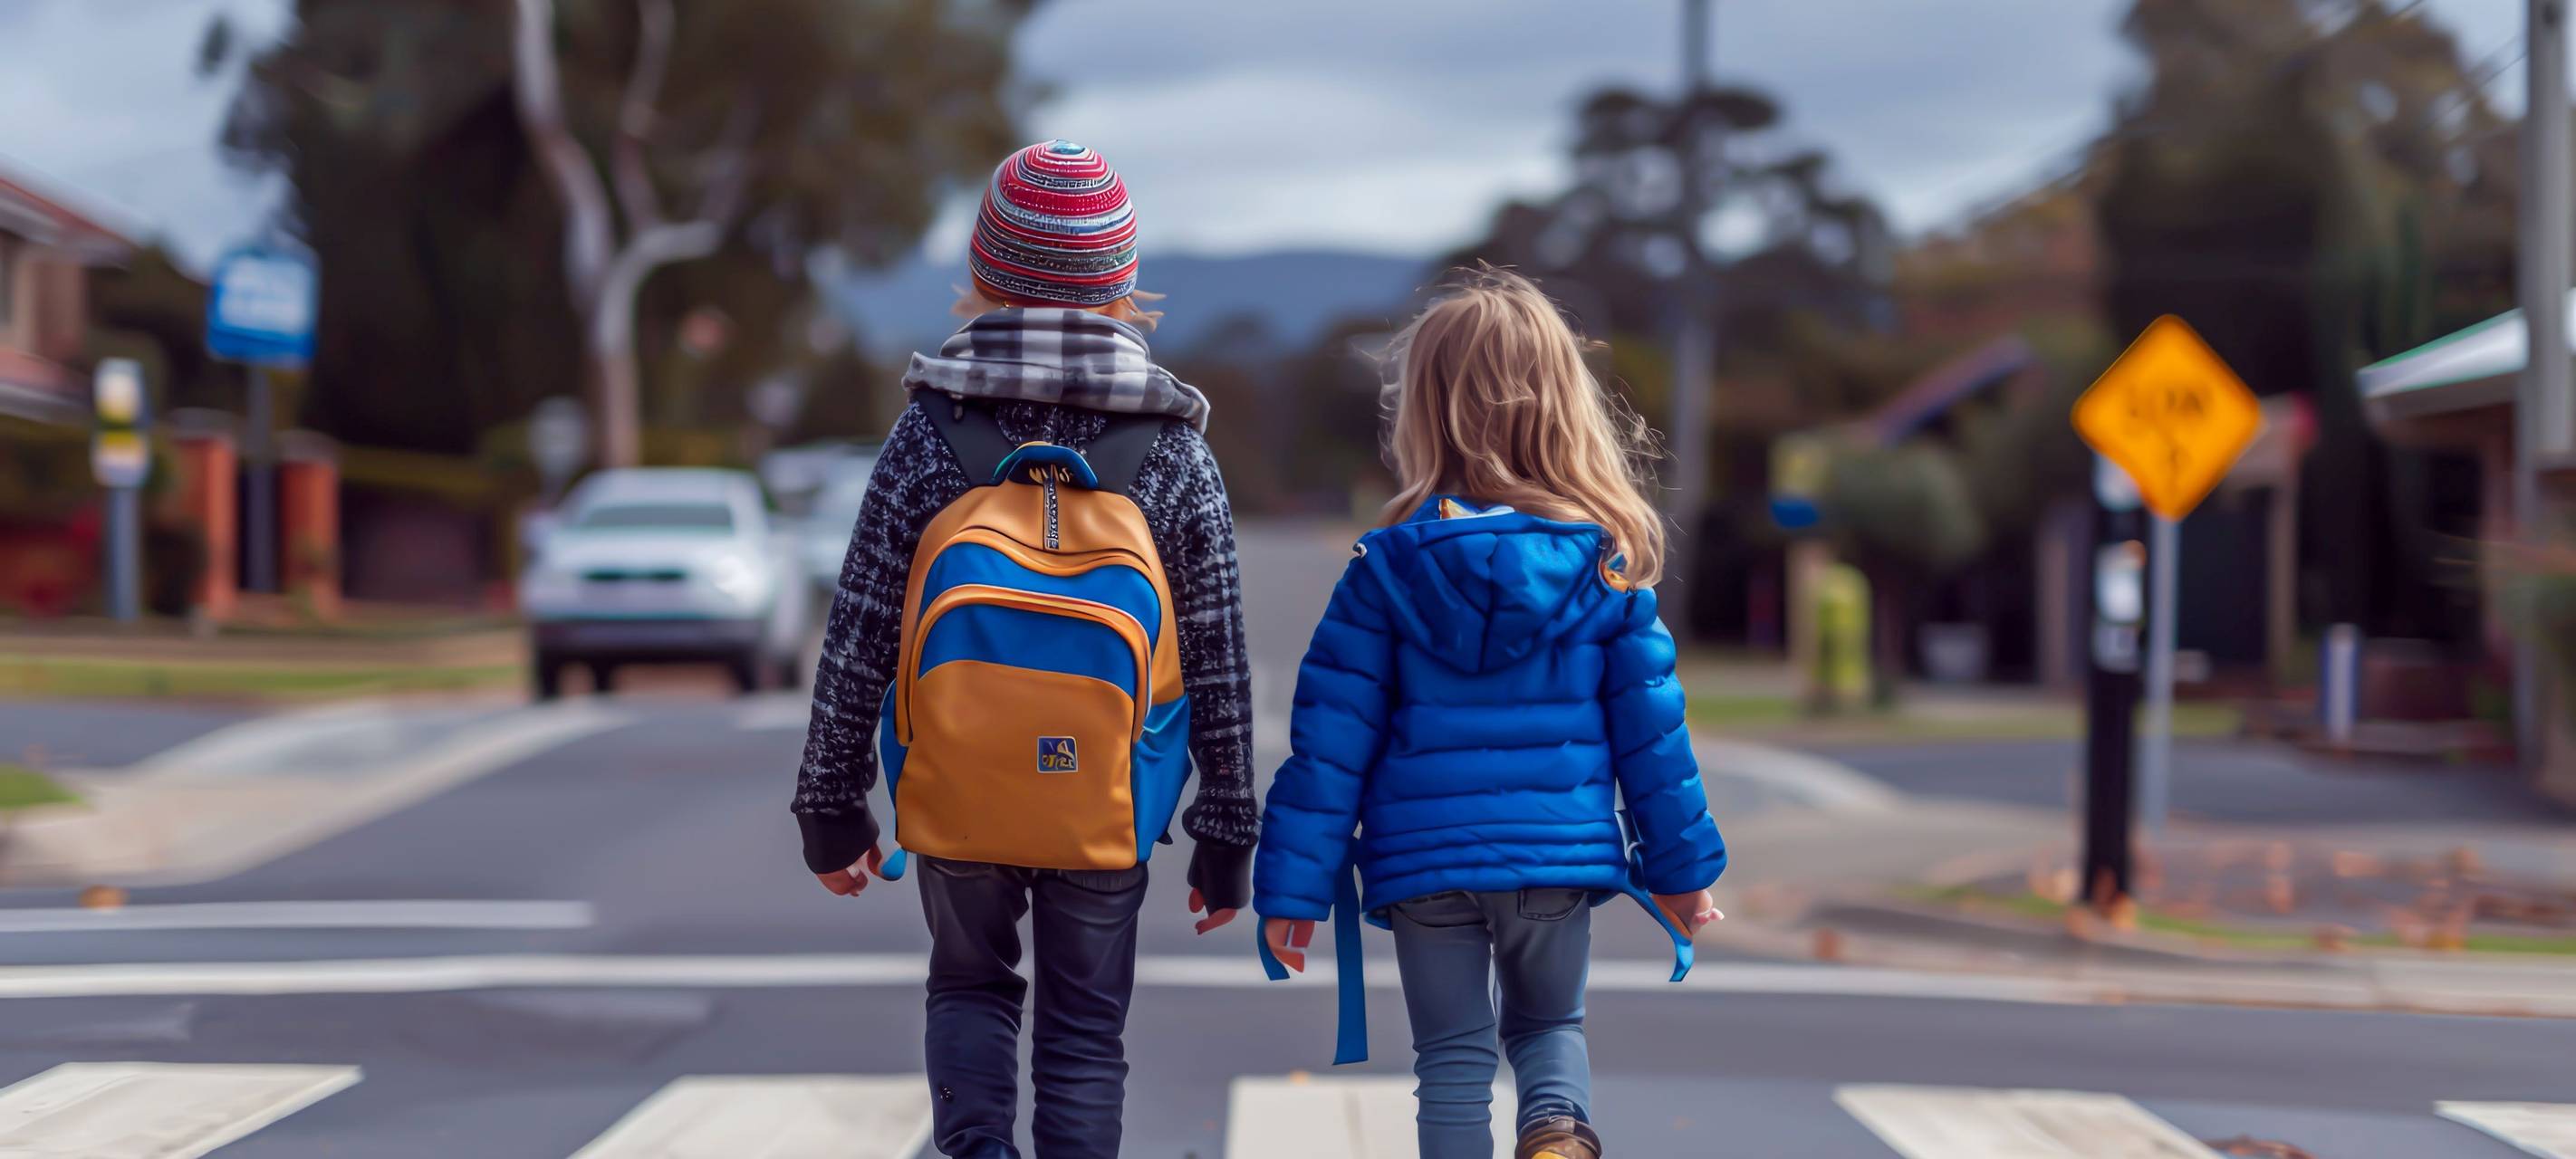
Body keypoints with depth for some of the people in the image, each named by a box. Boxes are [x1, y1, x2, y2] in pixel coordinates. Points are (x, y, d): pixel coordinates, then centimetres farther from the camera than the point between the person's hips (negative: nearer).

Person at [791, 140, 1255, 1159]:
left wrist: (829, 806, 5)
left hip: (954, 800, 0)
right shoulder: (1174, 454, -5)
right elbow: (1218, 665, -1)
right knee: (1085, 1031, 12)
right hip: (1105, 813, 0)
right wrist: (1228, 834, 8)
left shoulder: (931, 436, -8)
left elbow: (857, 644, -6)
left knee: (969, 986, 22)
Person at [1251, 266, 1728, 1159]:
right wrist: (1682, 866, 11)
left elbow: (1331, 739, -6)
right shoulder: (1608, 562, -3)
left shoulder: (1387, 567, -6)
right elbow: (1650, 724, 1)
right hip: (1562, 852, 1)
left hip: (1424, 859, -1)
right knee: (1550, 1024, 22)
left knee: (1452, 1055, 12)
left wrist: (1291, 886, -1)